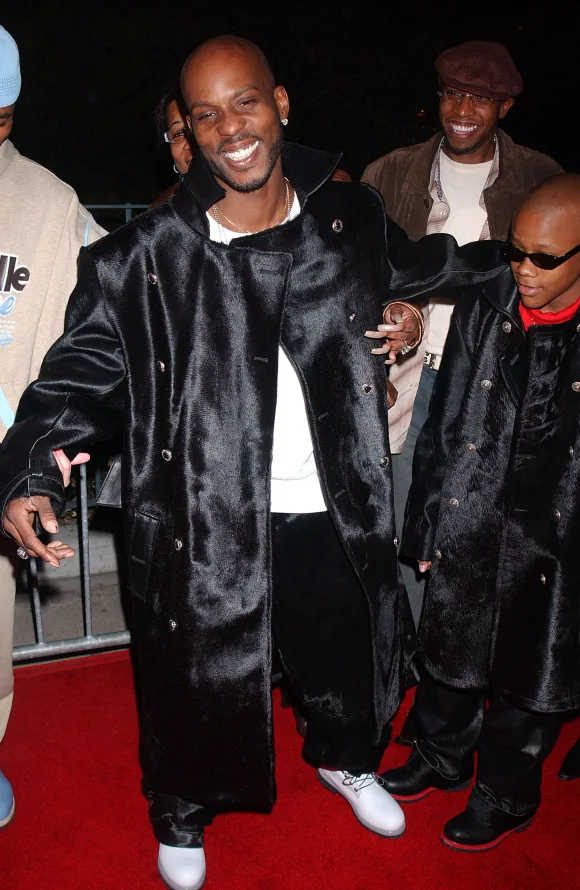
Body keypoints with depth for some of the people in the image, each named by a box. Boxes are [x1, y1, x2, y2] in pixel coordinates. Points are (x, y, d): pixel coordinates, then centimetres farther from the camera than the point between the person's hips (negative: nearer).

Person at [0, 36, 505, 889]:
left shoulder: (350, 217, -3)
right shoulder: (149, 255, -12)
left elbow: (417, 266, 19)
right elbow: (83, 370, -9)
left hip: (331, 511, 3)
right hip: (207, 521, -2)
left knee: (348, 654, 24)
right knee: (198, 676, 16)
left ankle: (346, 760, 59)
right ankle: (182, 816, 48)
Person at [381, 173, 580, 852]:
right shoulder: (483, 311, -5)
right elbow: (442, 425, 2)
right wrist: (425, 524, 4)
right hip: (468, 528, 3)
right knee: (447, 655, 20)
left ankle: (504, 796, 41)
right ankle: (441, 758, 48)